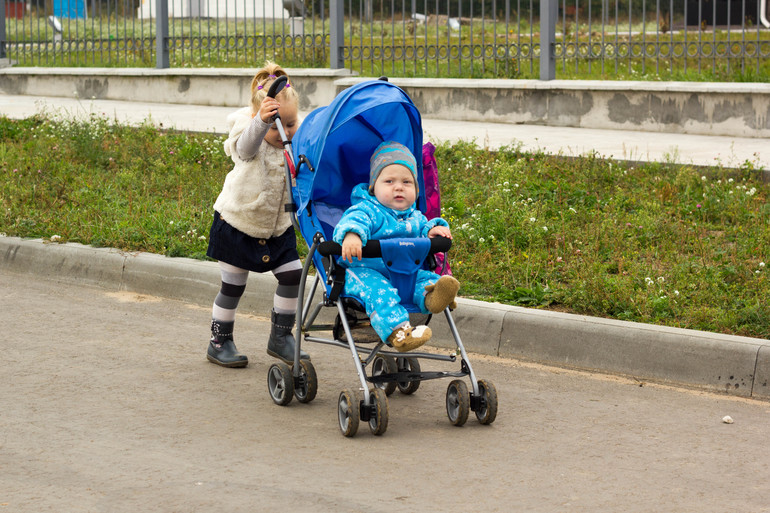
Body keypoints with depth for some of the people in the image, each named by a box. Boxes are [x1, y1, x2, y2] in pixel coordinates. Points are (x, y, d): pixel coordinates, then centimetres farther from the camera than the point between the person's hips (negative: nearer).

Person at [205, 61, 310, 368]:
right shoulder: (248, 142, -22)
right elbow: (248, 144, -46)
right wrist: (262, 121, -67)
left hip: (277, 226, 4)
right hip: (237, 222, -4)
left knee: (292, 275, -2)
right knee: (233, 285, 3)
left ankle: (281, 337, 16)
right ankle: (219, 342, 20)